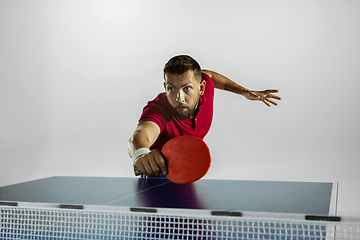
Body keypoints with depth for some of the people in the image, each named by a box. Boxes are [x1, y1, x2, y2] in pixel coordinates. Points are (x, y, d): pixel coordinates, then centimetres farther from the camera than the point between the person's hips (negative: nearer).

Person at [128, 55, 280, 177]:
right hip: (158, 173, -2)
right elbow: (139, 136, -64)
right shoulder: (158, 111, -41)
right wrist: (141, 153, -87)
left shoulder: (203, 83, -24)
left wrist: (244, 92, 2)